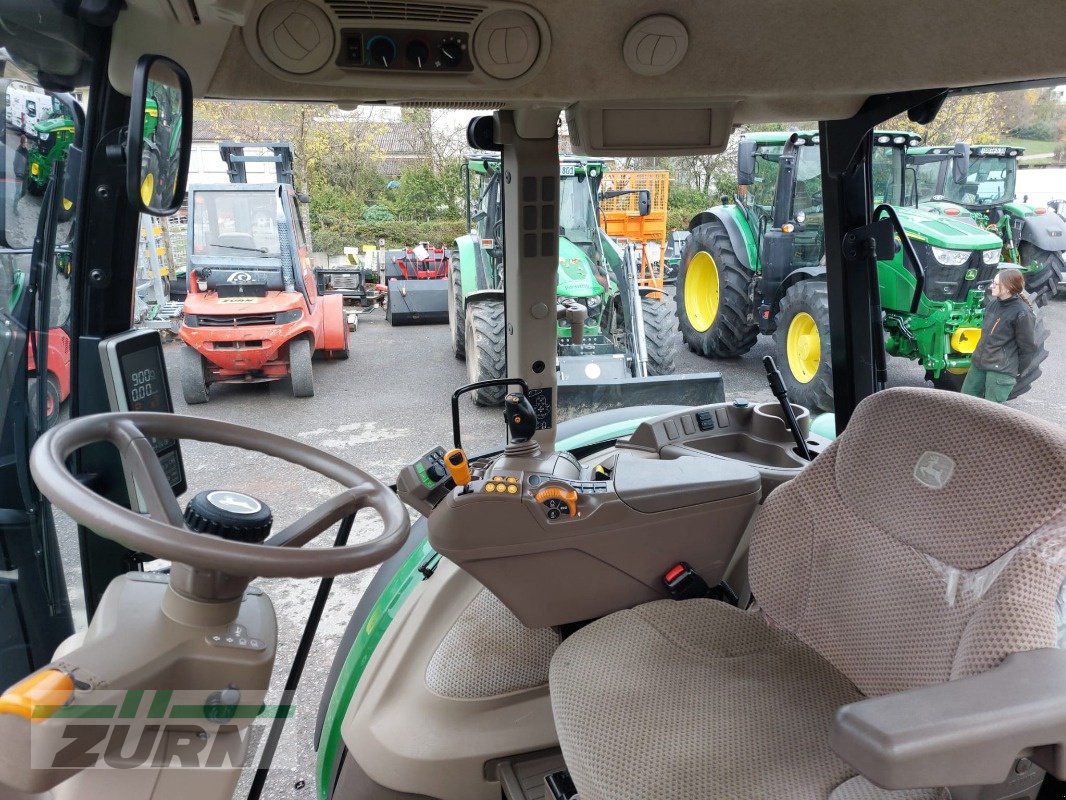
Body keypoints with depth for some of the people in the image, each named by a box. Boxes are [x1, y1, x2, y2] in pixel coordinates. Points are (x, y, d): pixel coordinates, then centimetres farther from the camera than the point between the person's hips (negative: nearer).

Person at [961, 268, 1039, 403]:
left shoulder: (1022, 313, -16)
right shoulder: (993, 303, 6)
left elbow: (1028, 347, -10)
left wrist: (1017, 372, -5)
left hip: (1002, 370, -8)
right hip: (979, 362, 8)